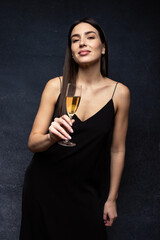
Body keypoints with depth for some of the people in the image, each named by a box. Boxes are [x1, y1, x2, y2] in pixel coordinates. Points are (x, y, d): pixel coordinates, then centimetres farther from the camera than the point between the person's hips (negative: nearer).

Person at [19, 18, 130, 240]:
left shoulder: (119, 93, -9)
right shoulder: (56, 86, -9)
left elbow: (117, 150, -1)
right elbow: (32, 143, -9)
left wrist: (111, 199, 4)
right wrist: (51, 137, -32)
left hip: (86, 192, 0)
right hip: (44, 184, 1)